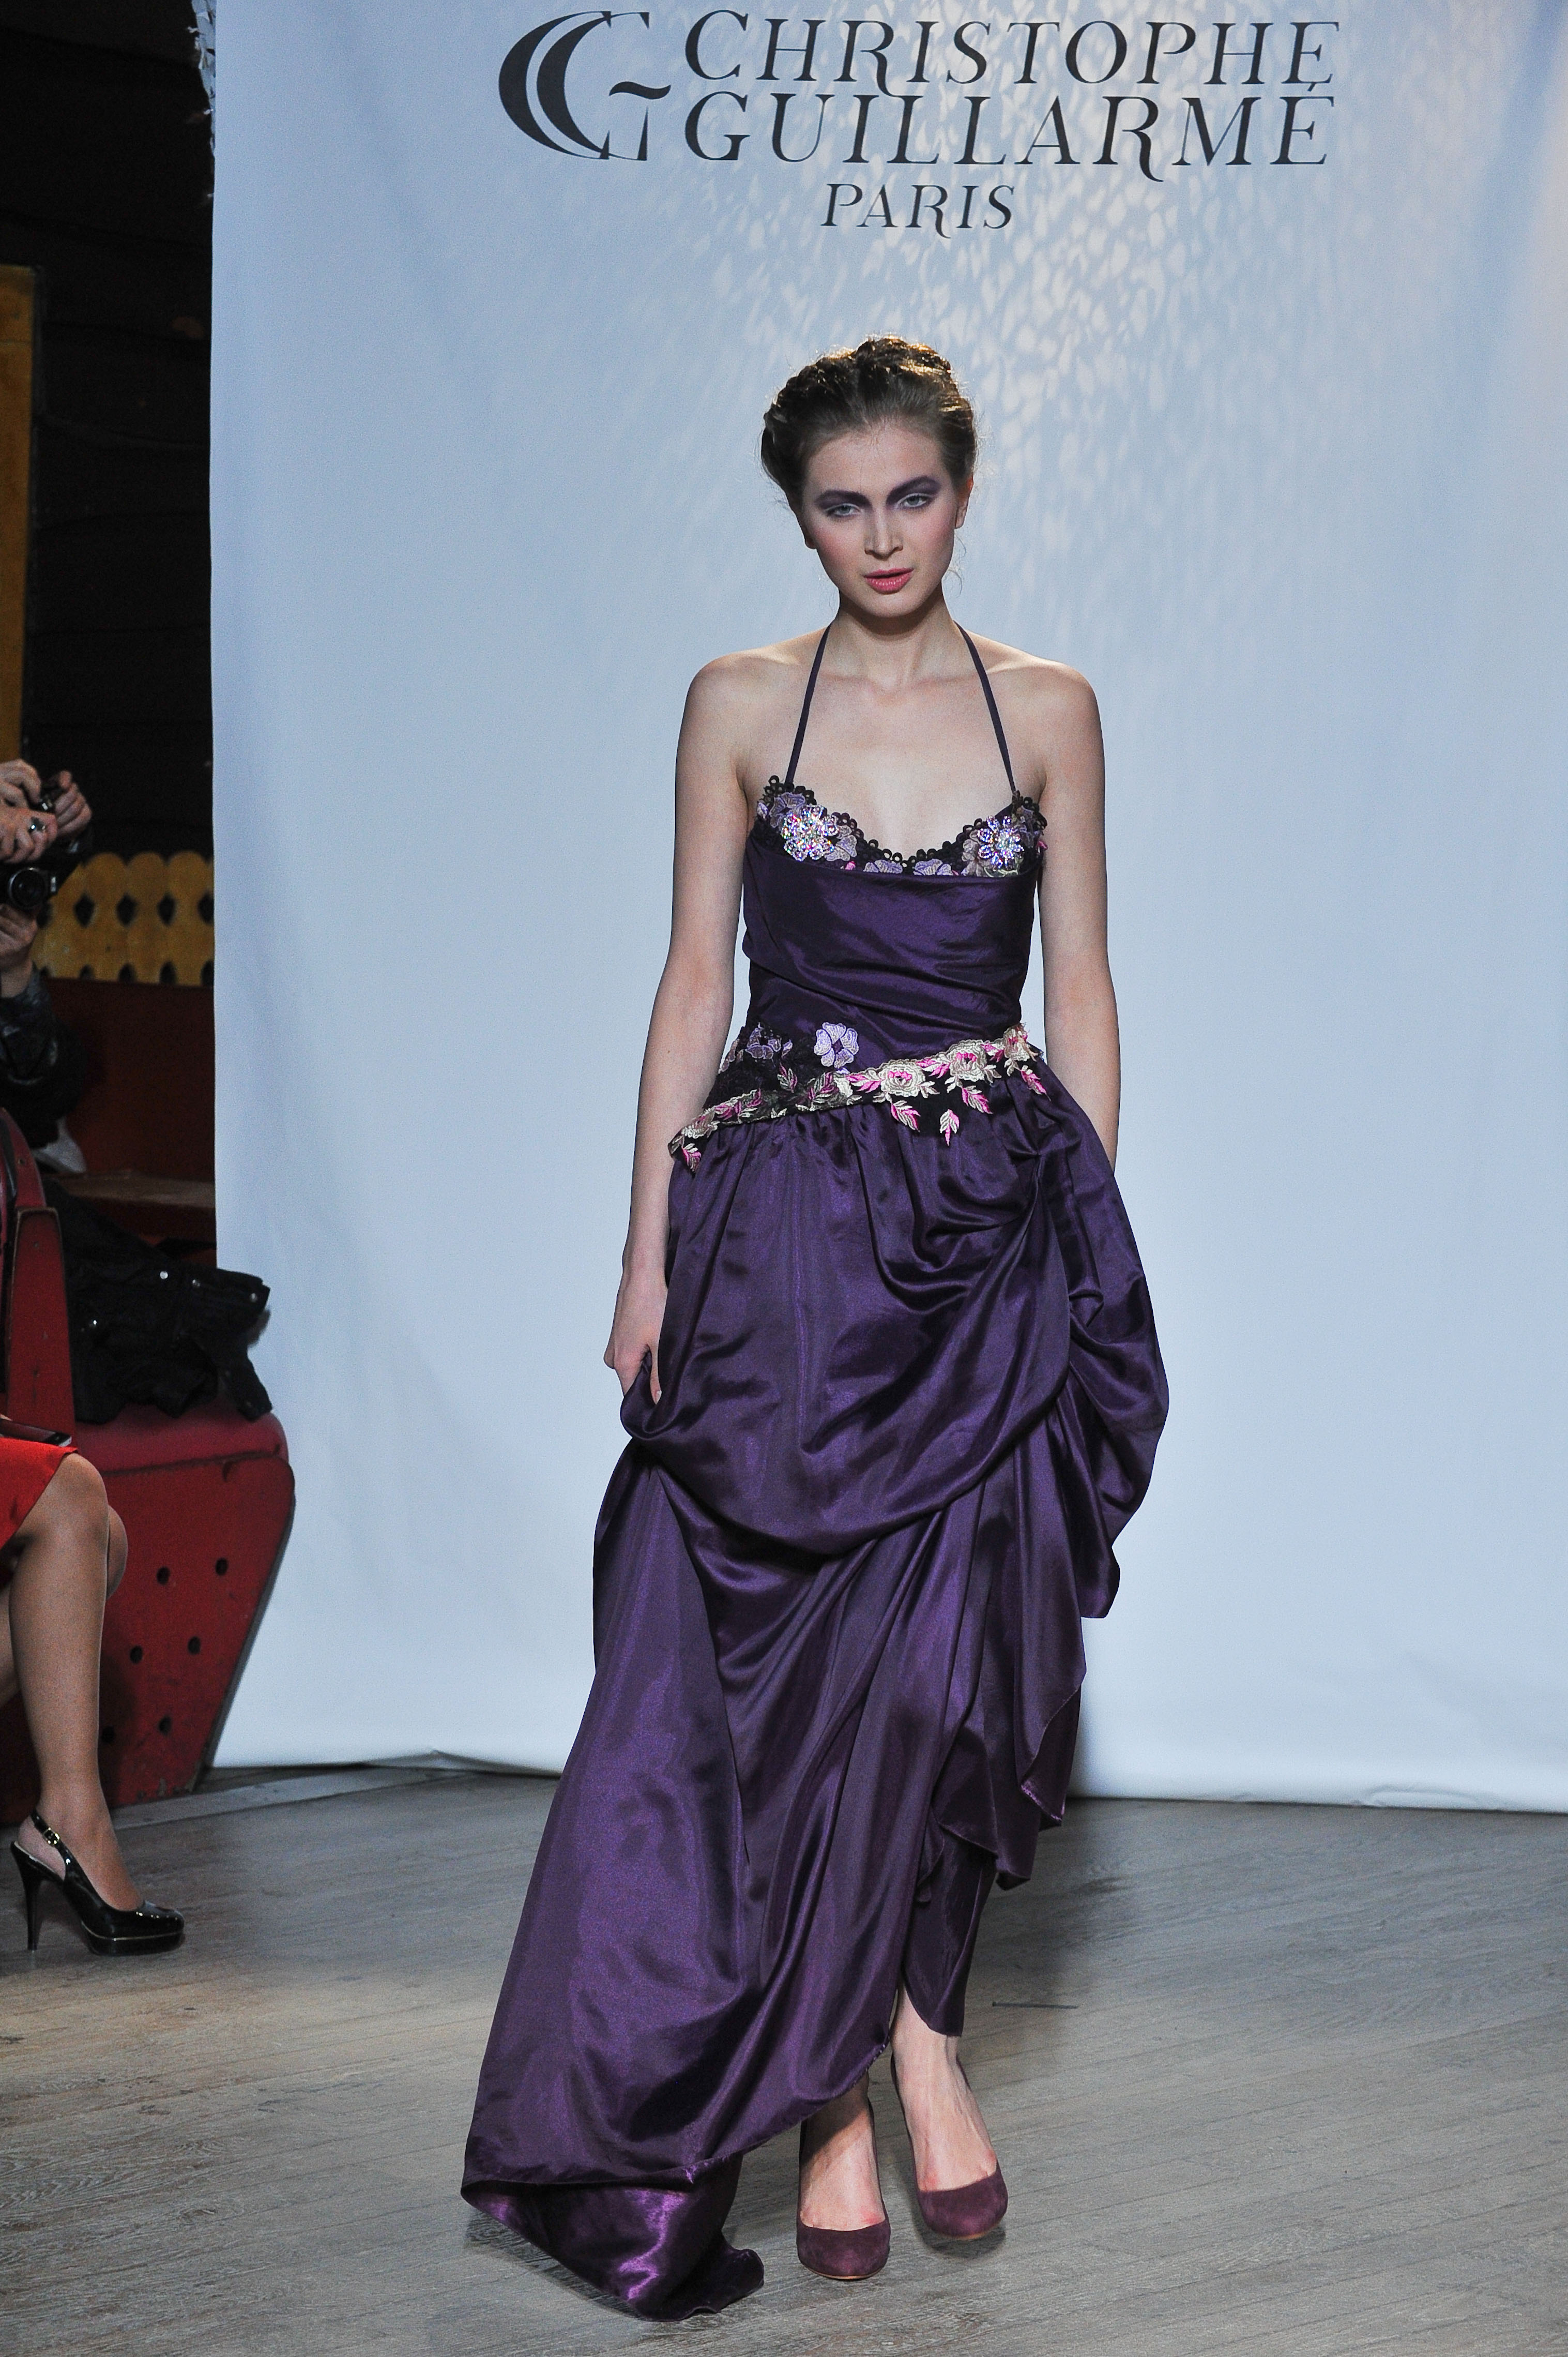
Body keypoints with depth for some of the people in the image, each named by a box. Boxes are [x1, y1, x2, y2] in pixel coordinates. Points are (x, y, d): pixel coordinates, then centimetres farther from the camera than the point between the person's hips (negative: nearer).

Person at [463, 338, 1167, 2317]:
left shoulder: (1047, 711, 7)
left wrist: (1095, 1247, 1)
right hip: (788, 1226, 0)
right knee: (798, 1657, -2)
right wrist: (647, 1258, 0)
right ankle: (843, 2092, 8)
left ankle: (915, 2027, 12)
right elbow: (692, 987, 5)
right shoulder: (738, 708, 5)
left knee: (949, 1651, -7)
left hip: (996, 1221, 0)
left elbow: (1081, 995, 8)